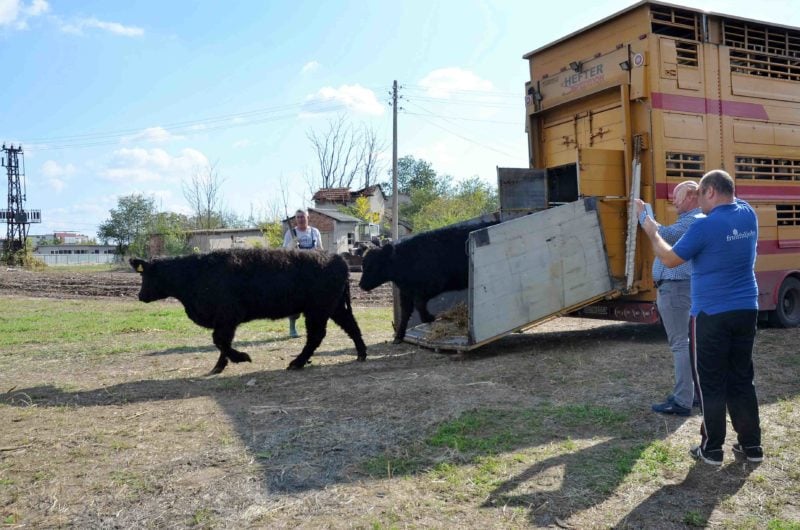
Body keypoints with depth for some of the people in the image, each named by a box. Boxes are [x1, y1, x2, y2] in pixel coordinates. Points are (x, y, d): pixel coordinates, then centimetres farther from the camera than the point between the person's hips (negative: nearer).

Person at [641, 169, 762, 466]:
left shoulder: (705, 227, -17)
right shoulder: (748, 215, 4)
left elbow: (670, 259, -8)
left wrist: (652, 233, 5)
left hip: (712, 315, -6)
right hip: (746, 310, 6)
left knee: (711, 383, 3)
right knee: (742, 379, 15)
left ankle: (712, 449, 10)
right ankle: (751, 445, 20)